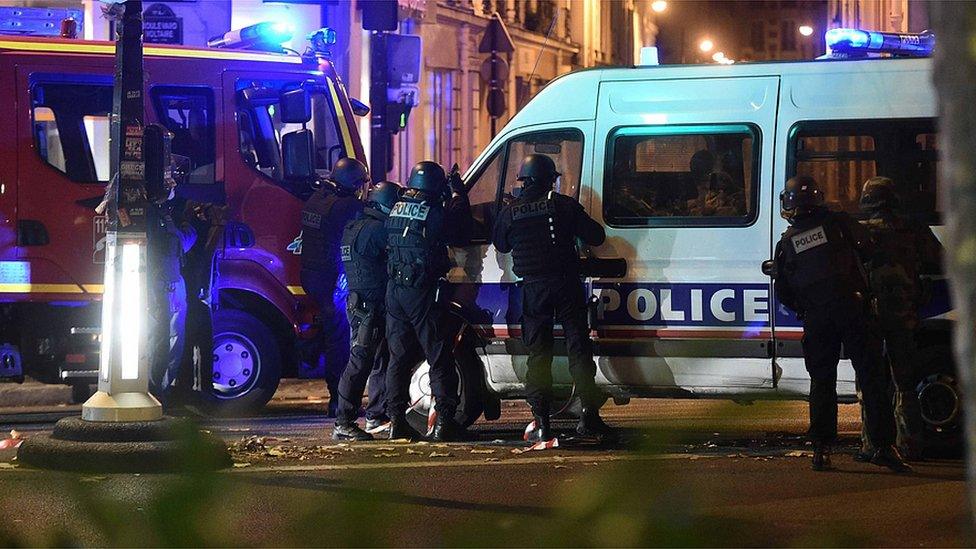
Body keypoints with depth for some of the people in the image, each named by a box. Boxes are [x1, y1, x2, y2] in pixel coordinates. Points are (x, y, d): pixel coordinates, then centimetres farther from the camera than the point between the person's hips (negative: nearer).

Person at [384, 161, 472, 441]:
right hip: (424, 292, -6)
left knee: (398, 357, 10)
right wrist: (460, 196, 7)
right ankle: (445, 421, -3)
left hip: (395, 290, 6)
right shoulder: (436, 214, -11)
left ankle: (397, 420, 7)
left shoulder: (395, 211, 8)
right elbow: (461, 236, -1)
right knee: (439, 358, 1)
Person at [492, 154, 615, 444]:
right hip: (566, 285, -1)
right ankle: (589, 415, -1)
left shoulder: (510, 212, 1)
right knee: (579, 349, 4)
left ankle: (541, 423, 0)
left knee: (538, 354, 5)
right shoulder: (564, 205, -3)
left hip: (534, 290, 1)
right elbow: (596, 236, -1)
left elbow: (500, 245, 17)